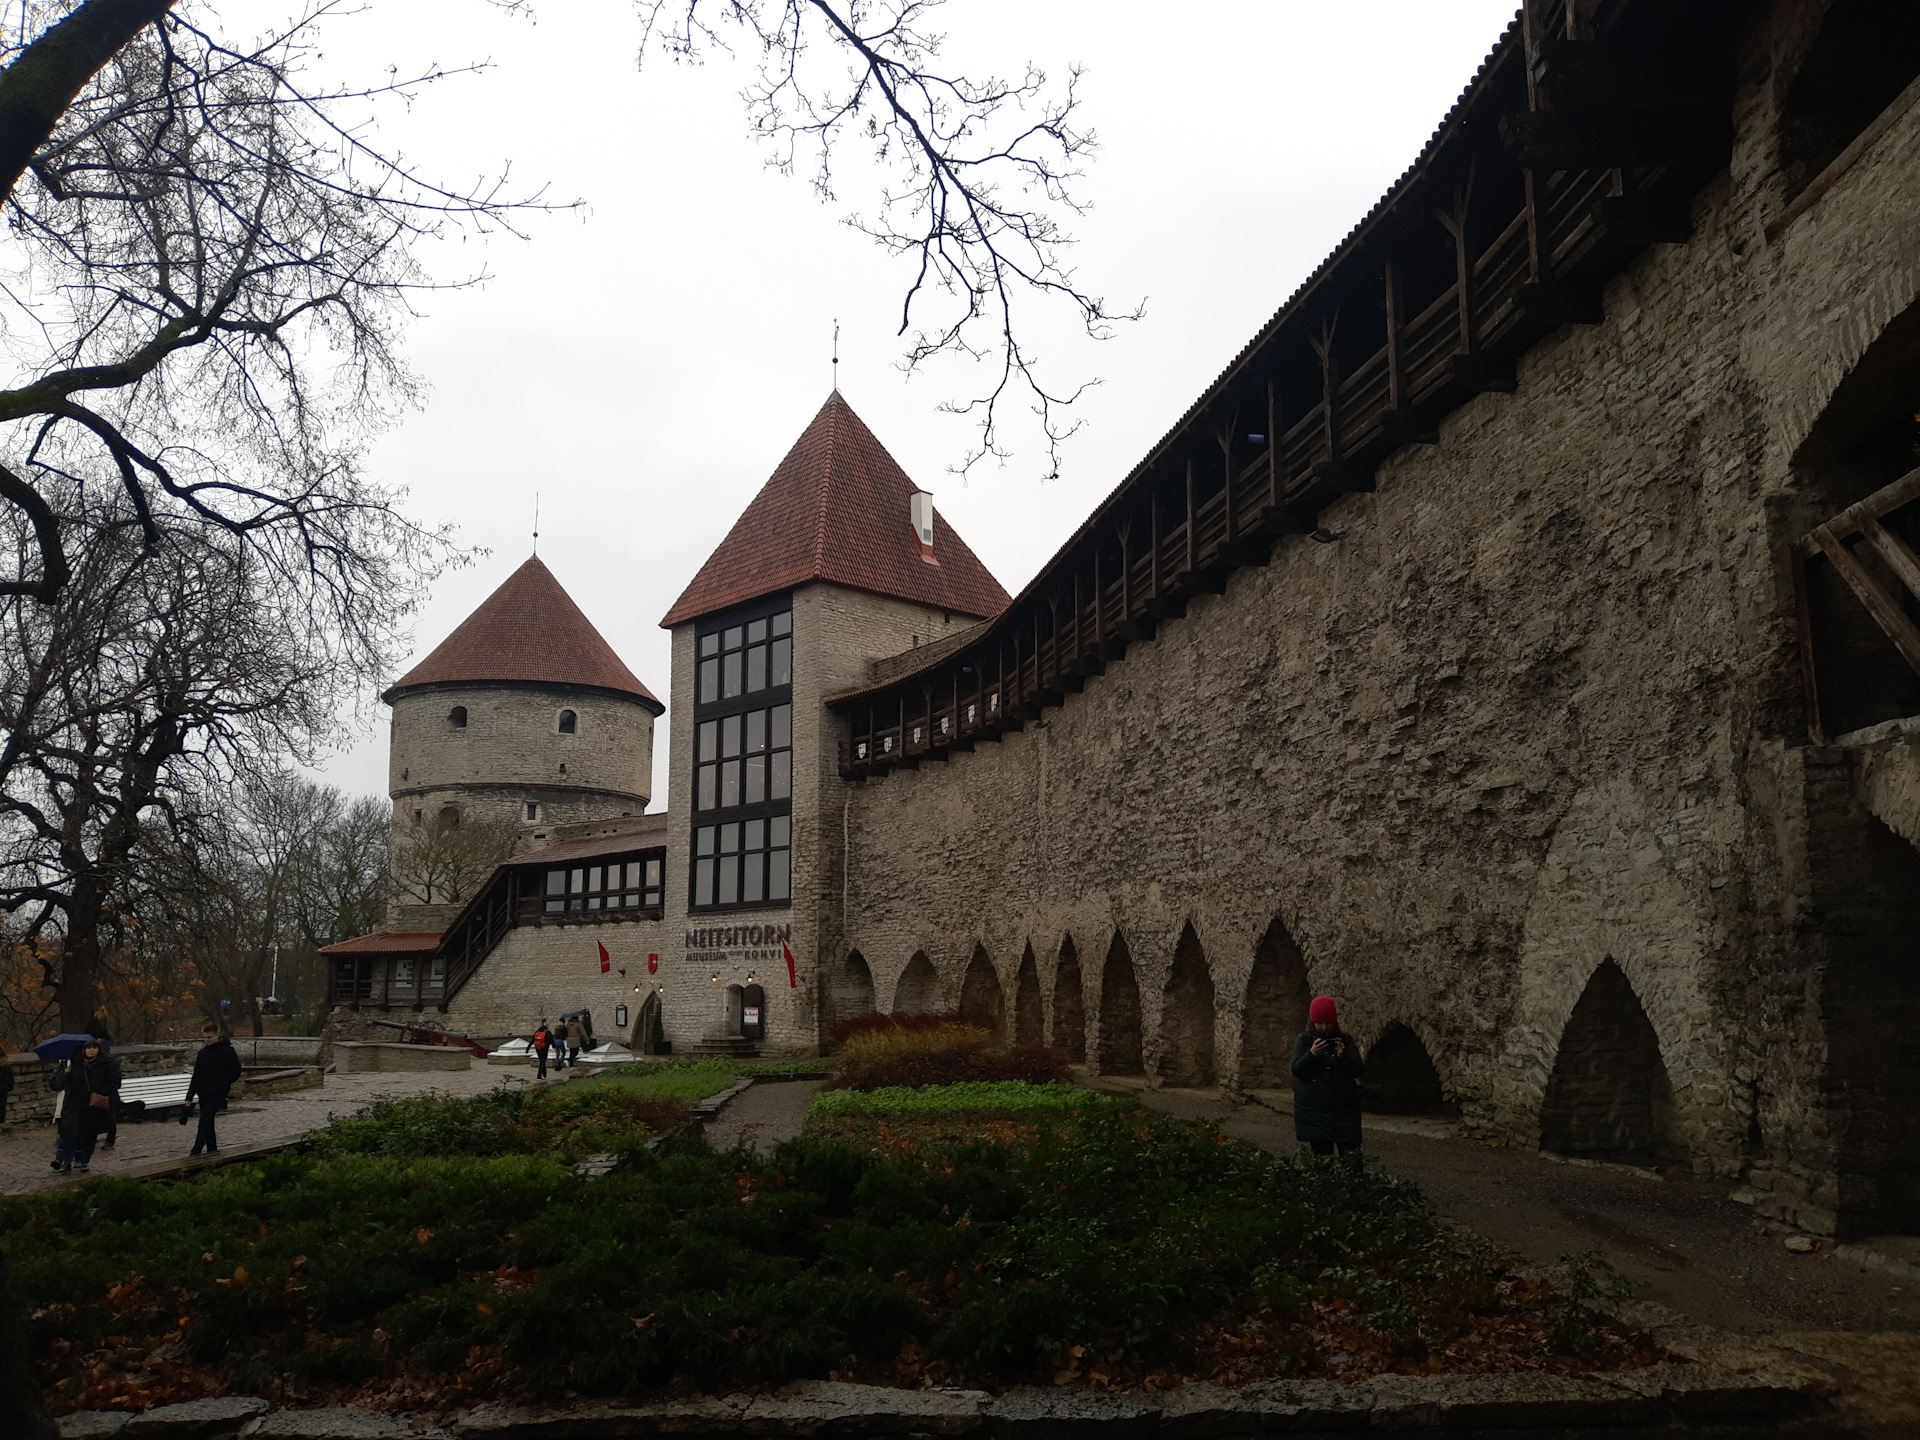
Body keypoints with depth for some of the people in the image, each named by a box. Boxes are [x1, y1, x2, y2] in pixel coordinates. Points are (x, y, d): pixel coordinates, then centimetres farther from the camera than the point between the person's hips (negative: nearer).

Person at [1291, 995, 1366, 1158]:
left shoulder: (1345, 1040, 6)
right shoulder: (1304, 1040, 2)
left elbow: (1360, 1070, 2)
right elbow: (1297, 1071, -6)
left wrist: (1343, 1055, -16)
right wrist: (1312, 1053, -21)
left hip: (1344, 1109, 1)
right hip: (1315, 1111, 0)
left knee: (1351, 1153, -9)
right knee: (1322, 1154, 2)